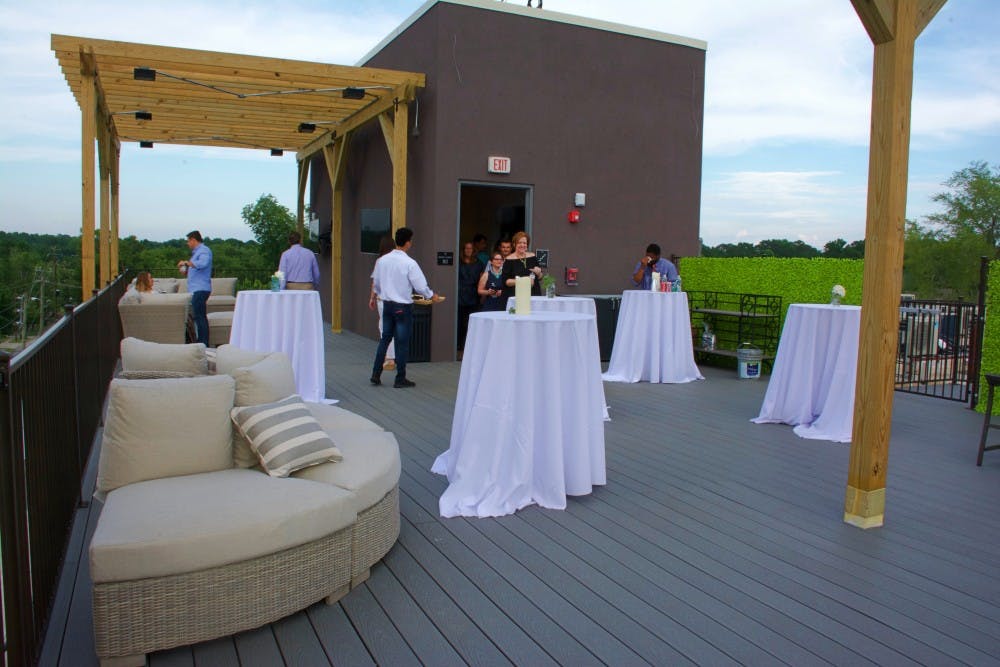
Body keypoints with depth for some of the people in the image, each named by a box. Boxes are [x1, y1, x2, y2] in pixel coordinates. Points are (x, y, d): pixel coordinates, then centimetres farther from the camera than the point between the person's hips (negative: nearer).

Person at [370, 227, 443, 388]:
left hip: (387, 304, 5)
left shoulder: (382, 260, 0)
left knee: (385, 338, 16)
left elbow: (376, 282, 10)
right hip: (403, 307, -5)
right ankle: (400, 379, 10)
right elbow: (420, 286, -14)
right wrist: (432, 296, 4)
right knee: (402, 342, 3)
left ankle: (376, 374, 16)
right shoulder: (409, 263, -17)